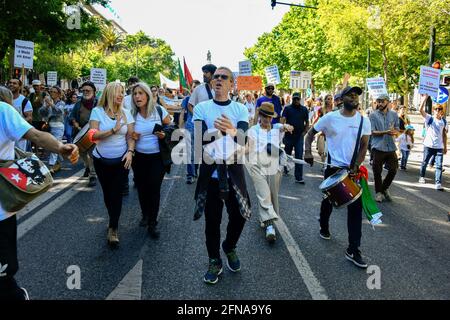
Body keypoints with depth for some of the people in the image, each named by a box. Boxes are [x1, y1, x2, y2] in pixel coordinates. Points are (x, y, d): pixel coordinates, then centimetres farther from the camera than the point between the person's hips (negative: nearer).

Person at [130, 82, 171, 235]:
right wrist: (131, 136, -10)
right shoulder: (132, 114, -1)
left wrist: (165, 135, -18)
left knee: (154, 188, -4)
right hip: (139, 157, 3)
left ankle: (152, 223, 8)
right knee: (141, 188, 11)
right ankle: (145, 215, 35)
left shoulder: (159, 110, -7)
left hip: (157, 157, -3)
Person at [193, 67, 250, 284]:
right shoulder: (201, 108, 0)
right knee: (212, 219, 6)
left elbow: (244, 140, -14)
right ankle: (214, 261, 26)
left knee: (239, 215, 8)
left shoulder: (240, 109, 1)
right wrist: (224, 133, -33)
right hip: (210, 172, -1)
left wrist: (233, 132, -38)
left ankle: (229, 247, 38)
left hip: (234, 172, 1)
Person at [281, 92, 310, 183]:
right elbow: (283, 119, -9)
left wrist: (304, 132, 1)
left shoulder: (304, 109, 9)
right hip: (289, 136, 0)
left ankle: (299, 178, -5)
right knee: (287, 154, 14)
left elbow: (307, 122, 14)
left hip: (299, 137, 1)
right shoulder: (287, 108, 2)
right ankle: (285, 169, 39)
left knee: (299, 157, -5)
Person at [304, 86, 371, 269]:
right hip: (333, 168, -1)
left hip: (353, 170, 1)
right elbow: (311, 133, 3)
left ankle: (353, 250, 0)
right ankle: (324, 227, 47)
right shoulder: (330, 118, -7)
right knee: (328, 201, 16)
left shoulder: (364, 121, -1)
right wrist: (307, 151, -12)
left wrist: (356, 166, -12)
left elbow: (364, 146, 0)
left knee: (356, 207, -5)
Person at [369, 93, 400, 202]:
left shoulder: (394, 114, 9)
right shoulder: (373, 115, -1)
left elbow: (397, 130, 11)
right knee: (377, 171, 3)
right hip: (378, 147, -3)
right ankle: (378, 192, 20)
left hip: (391, 147, 3)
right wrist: (386, 132, -21)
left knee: (393, 170, 5)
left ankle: (384, 188, 28)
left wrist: (394, 132, -14)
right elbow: (372, 132, -7)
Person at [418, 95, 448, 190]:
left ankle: (438, 183, -9)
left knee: (439, 165, -6)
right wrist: (425, 98, -25)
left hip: (439, 147, 2)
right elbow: (421, 110, -19)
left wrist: (445, 147, 11)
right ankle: (422, 177, 34)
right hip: (428, 145, -2)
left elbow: (444, 135, 13)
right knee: (425, 162, 13)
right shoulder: (429, 118, -3)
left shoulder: (444, 121, 7)